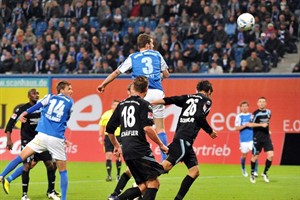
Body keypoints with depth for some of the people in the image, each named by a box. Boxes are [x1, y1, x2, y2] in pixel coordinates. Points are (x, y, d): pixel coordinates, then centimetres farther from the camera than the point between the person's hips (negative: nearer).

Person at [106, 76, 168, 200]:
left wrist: (116, 146, 37)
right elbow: (147, 128, -15)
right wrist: (161, 145, -4)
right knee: (153, 182, -5)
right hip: (140, 150, -7)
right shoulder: (144, 104, -3)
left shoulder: (121, 105, 17)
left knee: (143, 186, 10)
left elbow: (109, 129, 21)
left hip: (126, 152, 7)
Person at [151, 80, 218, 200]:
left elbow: (168, 100, 10)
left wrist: (149, 103, 8)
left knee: (194, 171, 10)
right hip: (185, 138, -8)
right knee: (167, 165, -18)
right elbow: (200, 116, -12)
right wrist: (210, 132, 1)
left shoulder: (188, 97, 22)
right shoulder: (207, 100, 4)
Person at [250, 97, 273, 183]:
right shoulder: (255, 113, -10)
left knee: (271, 155, -9)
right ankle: (252, 174, 25)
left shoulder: (268, 112, 7)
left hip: (266, 137, 4)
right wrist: (261, 125, -18)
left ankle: (265, 173, 9)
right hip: (257, 138, -4)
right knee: (255, 156, 3)